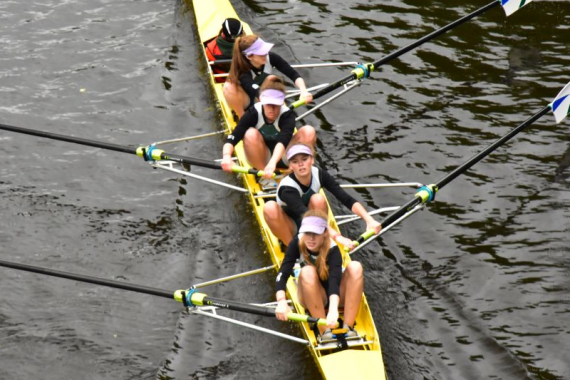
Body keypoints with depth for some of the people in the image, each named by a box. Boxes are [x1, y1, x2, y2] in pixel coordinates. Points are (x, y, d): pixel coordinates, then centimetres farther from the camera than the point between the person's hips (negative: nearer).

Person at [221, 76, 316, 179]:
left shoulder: (287, 115, -23)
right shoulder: (254, 113, -21)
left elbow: (283, 140, -43)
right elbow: (232, 138, -32)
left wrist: (272, 163, -62)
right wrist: (227, 156, -54)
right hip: (262, 160, 0)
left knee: (308, 131, -25)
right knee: (251, 134, -33)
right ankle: (264, 177, -19)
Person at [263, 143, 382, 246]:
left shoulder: (319, 175, -18)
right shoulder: (287, 189, -31)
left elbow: (348, 200, -25)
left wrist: (369, 220, -42)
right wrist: (337, 237, -58)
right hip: (291, 229, -3)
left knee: (318, 199, -29)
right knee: (270, 207, -34)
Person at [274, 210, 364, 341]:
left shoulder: (332, 250, -25)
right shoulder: (297, 244, -18)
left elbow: (335, 280, -42)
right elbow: (283, 274, -27)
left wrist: (333, 309, -60)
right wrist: (282, 302, -47)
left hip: (335, 297, -1)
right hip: (312, 298, 1)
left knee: (355, 267, -29)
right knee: (308, 272, -33)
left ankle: (348, 327, -30)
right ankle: (324, 331, -32)